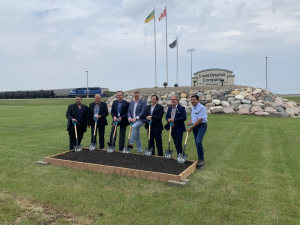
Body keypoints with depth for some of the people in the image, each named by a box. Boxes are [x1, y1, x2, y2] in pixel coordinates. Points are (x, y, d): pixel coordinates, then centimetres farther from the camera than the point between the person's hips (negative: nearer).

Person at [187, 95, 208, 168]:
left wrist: (191, 128, -16)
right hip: (195, 126, 8)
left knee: (198, 142, -20)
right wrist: (191, 121, 3)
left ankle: (201, 160, -11)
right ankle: (200, 159, 20)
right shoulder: (193, 108, 12)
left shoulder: (202, 108, -16)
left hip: (201, 126, -8)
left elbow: (199, 120, -20)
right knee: (197, 143, 10)